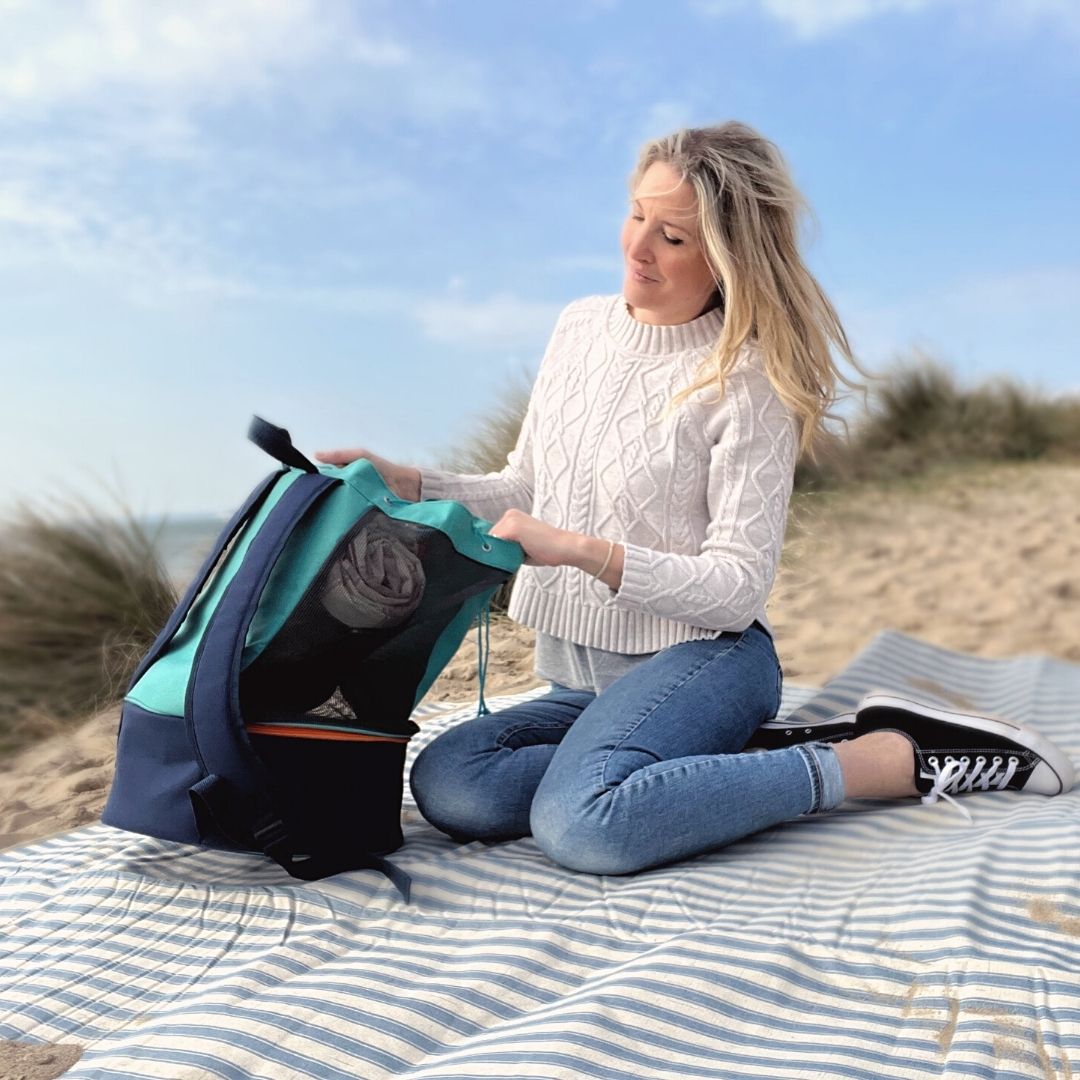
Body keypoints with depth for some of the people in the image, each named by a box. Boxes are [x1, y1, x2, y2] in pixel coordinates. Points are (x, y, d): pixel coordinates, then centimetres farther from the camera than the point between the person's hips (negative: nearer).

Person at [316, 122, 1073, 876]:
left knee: (583, 824, -34)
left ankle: (894, 758, -17)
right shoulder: (582, 326, 8)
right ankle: (727, 763, -9)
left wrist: (582, 551, -23)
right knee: (445, 785, -20)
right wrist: (409, 485, 2)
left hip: (699, 657, -6)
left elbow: (737, 589, -14)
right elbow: (526, 491, 16)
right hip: (582, 676, 6)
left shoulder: (748, 380, -12)